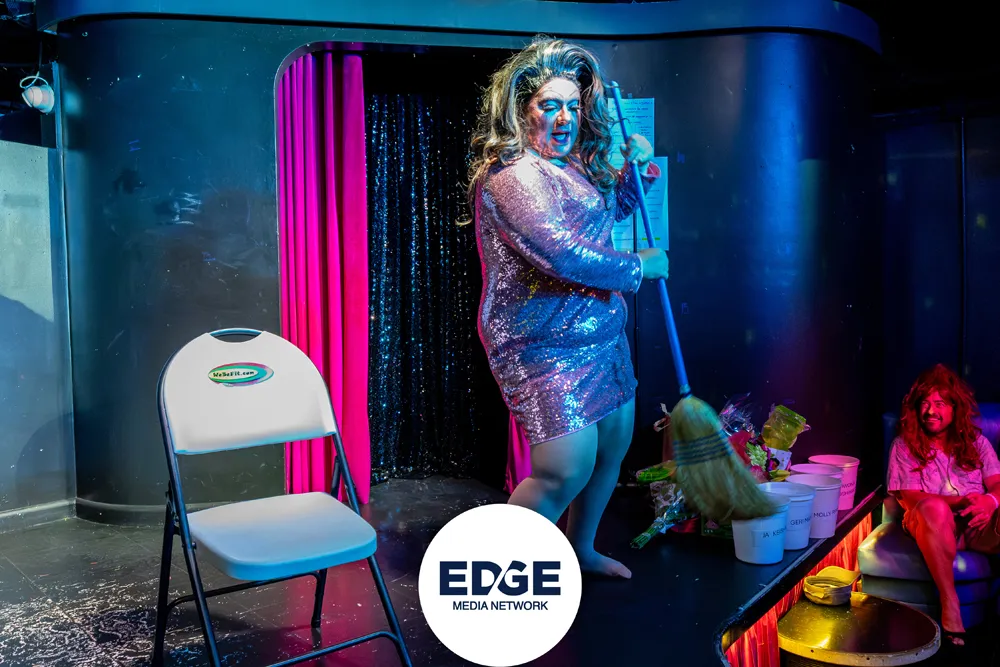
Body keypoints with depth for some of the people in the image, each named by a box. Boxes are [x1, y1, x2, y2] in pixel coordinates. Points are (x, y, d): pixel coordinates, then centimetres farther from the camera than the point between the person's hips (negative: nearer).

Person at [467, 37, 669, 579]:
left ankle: (581, 550, 41)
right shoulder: (511, 173, -17)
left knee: (612, 446, 18)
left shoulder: (575, 163, 12)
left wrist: (636, 168, 13)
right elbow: (564, 255, -28)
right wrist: (638, 267, -13)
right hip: (545, 346, -10)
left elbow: (611, 210, 32)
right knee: (566, 470, -14)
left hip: (602, 334, 10)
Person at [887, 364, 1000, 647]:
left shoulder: (976, 441, 18)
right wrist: (960, 501, -18)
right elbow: (910, 498, -2)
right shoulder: (904, 445, 9)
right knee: (932, 507, -39)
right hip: (934, 526, -2)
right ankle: (949, 605, -32)